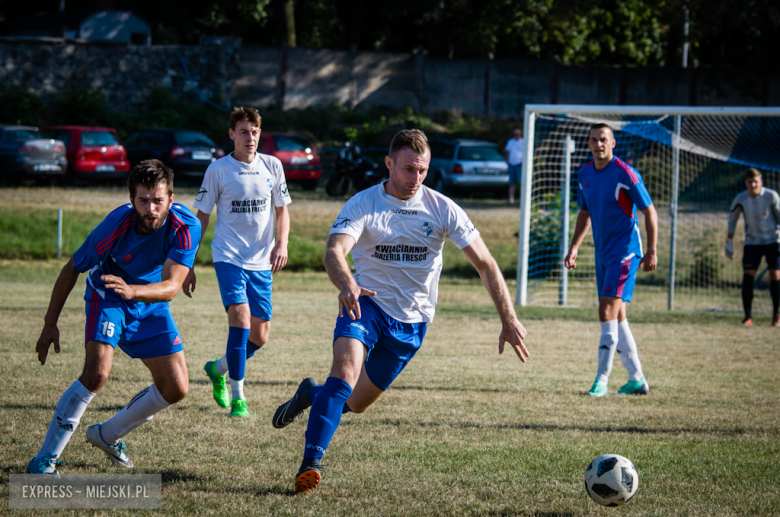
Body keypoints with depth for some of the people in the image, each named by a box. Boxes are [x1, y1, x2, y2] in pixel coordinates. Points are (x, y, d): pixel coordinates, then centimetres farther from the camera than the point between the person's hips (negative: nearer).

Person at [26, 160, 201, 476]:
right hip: (107, 298, -4)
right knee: (97, 373, -26)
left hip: (151, 304, 4)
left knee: (176, 389, -2)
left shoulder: (186, 227, -27)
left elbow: (171, 287, -34)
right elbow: (72, 269, -15)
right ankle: (44, 459, -19)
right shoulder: (116, 226, -31)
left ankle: (108, 435, 22)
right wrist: (50, 325, -9)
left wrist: (133, 291, -54)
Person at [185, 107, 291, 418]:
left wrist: (281, 244, -4)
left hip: (261, 263, 4)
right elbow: (201, 217, 3)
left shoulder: (272, 167, 5)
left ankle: (218, 368, 34)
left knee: (260, 336, 5)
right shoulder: (218, 170, -2)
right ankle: (237, 397, -18)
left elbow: (281, 210, 15)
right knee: (240, 316, -23)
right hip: (228, 257, -4)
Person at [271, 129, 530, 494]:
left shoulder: (442, 209, -7)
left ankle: (312, 394, 41)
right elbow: (334, 251, -28)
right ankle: (311, 462, -31)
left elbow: (485, 264, -6)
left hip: (412, 321, 3)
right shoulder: (363, 204, -12)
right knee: (345, 368, -30)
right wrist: (347, 285, -51)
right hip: (366, 303, -3)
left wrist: (509, 320, -13)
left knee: (356, 403, 8)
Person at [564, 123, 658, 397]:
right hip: (602, 253, 8)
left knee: (608, 313, -16)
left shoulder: (625, 174, -13)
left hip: (624, 251, -8)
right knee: (617, 317, 10)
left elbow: (650, 212, -9)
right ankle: (637, 379, 18)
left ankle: (602, 380, -14)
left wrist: (651, 251, -13)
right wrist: (574, 248, 17)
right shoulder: (585, 174, 8)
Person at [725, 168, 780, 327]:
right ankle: (748, 316, -3)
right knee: (747, 276, -9)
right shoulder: (740, 199, -6)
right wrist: (729, 242, 7)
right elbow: (732, 218, 10)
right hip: (752, 242, 2)